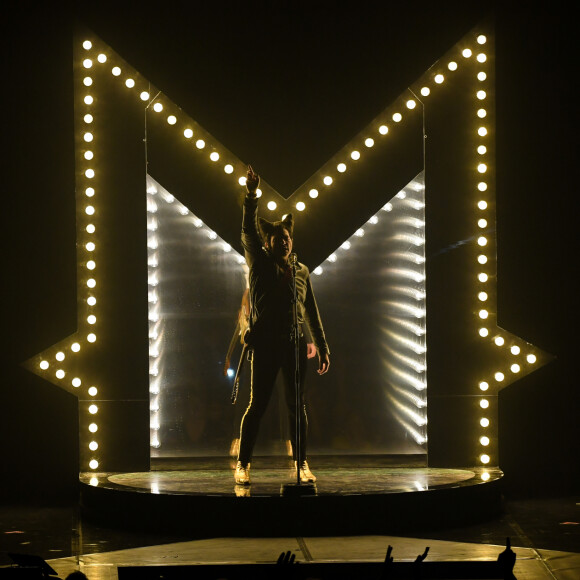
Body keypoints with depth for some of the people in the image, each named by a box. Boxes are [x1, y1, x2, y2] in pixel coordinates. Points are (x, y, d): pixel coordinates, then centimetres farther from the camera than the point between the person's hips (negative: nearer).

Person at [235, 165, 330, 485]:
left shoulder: (301, 272, 13)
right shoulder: (260, 265, 4)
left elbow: (311, 311, 16)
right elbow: (248, 231, -9)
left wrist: (322, 347, 13)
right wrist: (251, 195, -20)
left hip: (295, 345, 3)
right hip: (266, 344, -3)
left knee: (297, 405, 5)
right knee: (258, 404, -2)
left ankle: (301, 464, 10)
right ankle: (242, 464, 4)